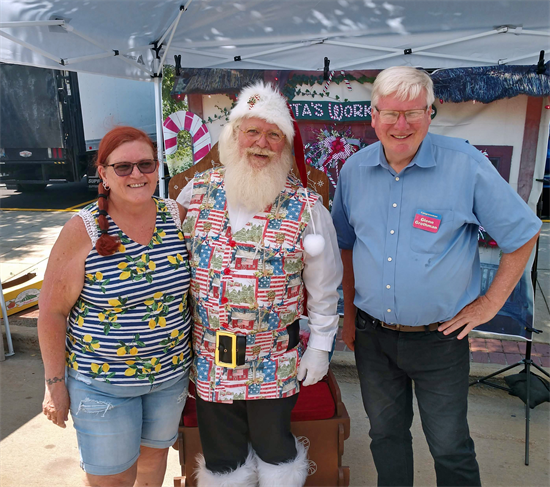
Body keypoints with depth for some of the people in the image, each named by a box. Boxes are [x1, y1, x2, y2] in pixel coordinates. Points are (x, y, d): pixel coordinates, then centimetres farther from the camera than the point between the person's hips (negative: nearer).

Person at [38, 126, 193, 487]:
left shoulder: (177, 216, -7)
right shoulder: (83, 230, -17)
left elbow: (194, 279, 6)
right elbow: (53, 311, -10)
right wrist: (56, 383, -6)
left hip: (171, 372, 4)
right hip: (101, 381, -3)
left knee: (155, 452, 25)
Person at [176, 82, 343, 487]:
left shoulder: (305, 207, -10)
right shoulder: (197, 192, -3)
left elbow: (324, 286, -2)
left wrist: (320, 346, 0)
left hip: (275, 362, -2)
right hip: (210, 359, 2)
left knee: (274, 446, 18)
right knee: (221, 452, 19)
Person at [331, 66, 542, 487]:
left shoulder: (467, 165, -13)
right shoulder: (354, 170, -1)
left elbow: (523, 234, -4)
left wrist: (490, 304, -5)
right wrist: (350, 314, 11)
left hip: (440, 338, -3)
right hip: (372, 337, 4)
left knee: (450, 446, 12)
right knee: (385, 435, 21)